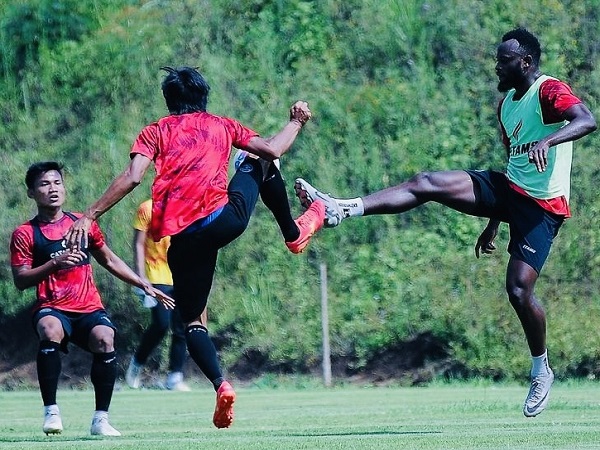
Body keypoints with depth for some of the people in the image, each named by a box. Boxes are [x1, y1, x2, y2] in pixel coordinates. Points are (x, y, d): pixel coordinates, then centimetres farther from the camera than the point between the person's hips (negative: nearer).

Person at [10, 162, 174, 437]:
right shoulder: (24, 235, 2)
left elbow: (109, 261, 23)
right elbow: (20, 281, -6)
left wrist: (145, 286, 21)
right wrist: (54, 263, -20)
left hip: (89, 308, 3)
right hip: (52, 308, -3)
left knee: (104, 339, -30)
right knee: (50, 330, -37)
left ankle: (101, 419, -21)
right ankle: (51, 411, -29)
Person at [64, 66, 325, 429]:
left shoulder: (155, 132, 14)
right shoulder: (222, 126, 17)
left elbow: (131, 178, -1)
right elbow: (272, 149, 15)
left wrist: (90, 216, 0)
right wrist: (297, 122, 35)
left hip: (181, 237, 0)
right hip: (223, 218, 0)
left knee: (192, 320, 11)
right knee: (259, 165, 30)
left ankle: (221, 385, -14)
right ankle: (294, 232, 43)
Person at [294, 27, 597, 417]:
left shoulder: (550, 91, -13)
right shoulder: (506, 104, 14)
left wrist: (548, 140, -50)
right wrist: (493, 225, 28)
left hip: (541, 206, -8)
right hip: (510, 190, 8)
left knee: (519, 290, -14)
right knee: (427, 184, -10)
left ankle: (542, 372, 9)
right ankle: (340, 210, -17)